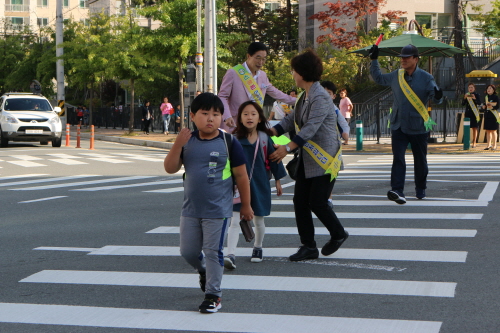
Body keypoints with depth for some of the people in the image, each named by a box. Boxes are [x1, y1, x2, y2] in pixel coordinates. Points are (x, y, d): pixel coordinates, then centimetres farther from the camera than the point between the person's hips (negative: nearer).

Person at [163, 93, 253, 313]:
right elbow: (170, 169, -5)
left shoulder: (228, 143, -9)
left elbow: (241, 175, -3)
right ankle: (203, 271, 42)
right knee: (188, 251, 12)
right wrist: (177, 145, -20)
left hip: (218, 210, -4)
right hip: (190, 209, 4)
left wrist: (246, 205, 1)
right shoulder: (187, 142, 1)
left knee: (213, 251, -1)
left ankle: (213, 295, 10)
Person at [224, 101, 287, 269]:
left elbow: (273, 159, 7)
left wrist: (278, 181, 12)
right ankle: (230, 255, -14)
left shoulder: (265, 139, -2)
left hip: (259, 185, 2)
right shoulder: (235, 139, -6)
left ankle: (257, 249, 36)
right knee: (235, 221, -9)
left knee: (259, 221, 14)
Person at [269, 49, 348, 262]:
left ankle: (338, 234, 20)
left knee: (317, 203, -6)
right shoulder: (304, 96, 11)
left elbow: (311, 128, -27)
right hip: (307, 158, 9)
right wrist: (272, 132, -1)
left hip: (324, 159, -9)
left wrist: (287, 148, -32)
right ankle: (308, 246, 11)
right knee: (300, 201, 3)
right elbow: (292, 119, 13)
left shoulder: (320, 98, -19)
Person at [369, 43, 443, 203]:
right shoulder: (395, 76, 6)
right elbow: (378, 78, 24)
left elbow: (436, 97, -12)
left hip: (418, 127, -2)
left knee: (420, 161, 12)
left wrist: (438, 96, -35)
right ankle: (397, 191, -20)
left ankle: (420, 190, 29)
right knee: (398, 159, -12)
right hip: (398, 126, 2)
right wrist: (374, 60, 18)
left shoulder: (426, 78, -6)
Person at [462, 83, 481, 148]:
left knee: (474, 128, 0)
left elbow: (479, 103, -10)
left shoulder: (476, 95, 1)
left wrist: (474, 99, -26)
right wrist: (465, 98, -13)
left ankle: (474, 143, 3)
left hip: (474, 113, -3)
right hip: (467, 113, 3)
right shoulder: (466, 95, 10)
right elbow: (463, 104, 4)